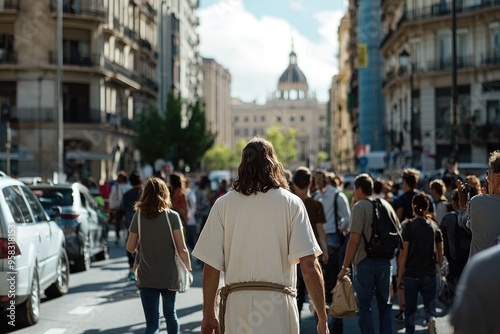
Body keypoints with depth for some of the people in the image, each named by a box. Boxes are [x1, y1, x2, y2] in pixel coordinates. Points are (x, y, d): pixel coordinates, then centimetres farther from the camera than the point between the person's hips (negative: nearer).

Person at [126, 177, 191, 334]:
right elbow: (182, 249, -10)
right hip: (169, 276, 0)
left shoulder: (139, 216, -5)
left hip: (146, 278, 0)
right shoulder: (172, 216, -9)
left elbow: (130, 248, -1)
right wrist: (188, 269, 2)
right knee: (170, 314, 23)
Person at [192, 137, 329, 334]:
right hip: (279, 306, -1)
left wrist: (208, 315, 11)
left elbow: (211, 267, 1)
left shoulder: (223, 204, 2)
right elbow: (309, 266, -8)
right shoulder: (291, 203, -1)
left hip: (236, 305, 2)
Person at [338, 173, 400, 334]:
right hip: (385, 262, 6)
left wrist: (345, 267, -12)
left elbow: (354, 240, -16)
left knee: (364, 307, 2)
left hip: (365, 262, -6)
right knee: (385, 305, 14)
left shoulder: (360, 206, -10)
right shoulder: (386, 205, 8)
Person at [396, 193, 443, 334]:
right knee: (430, 307, 9)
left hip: (411, 275, -2)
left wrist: (399, 277, -2)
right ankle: (431, 319, -21)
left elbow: (403, 253, -8)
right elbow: (440, 253, 7)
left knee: (410, 311, 11)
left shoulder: (408, 225, -5)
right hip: (430, 274, 2)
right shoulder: (434, 226, 4)